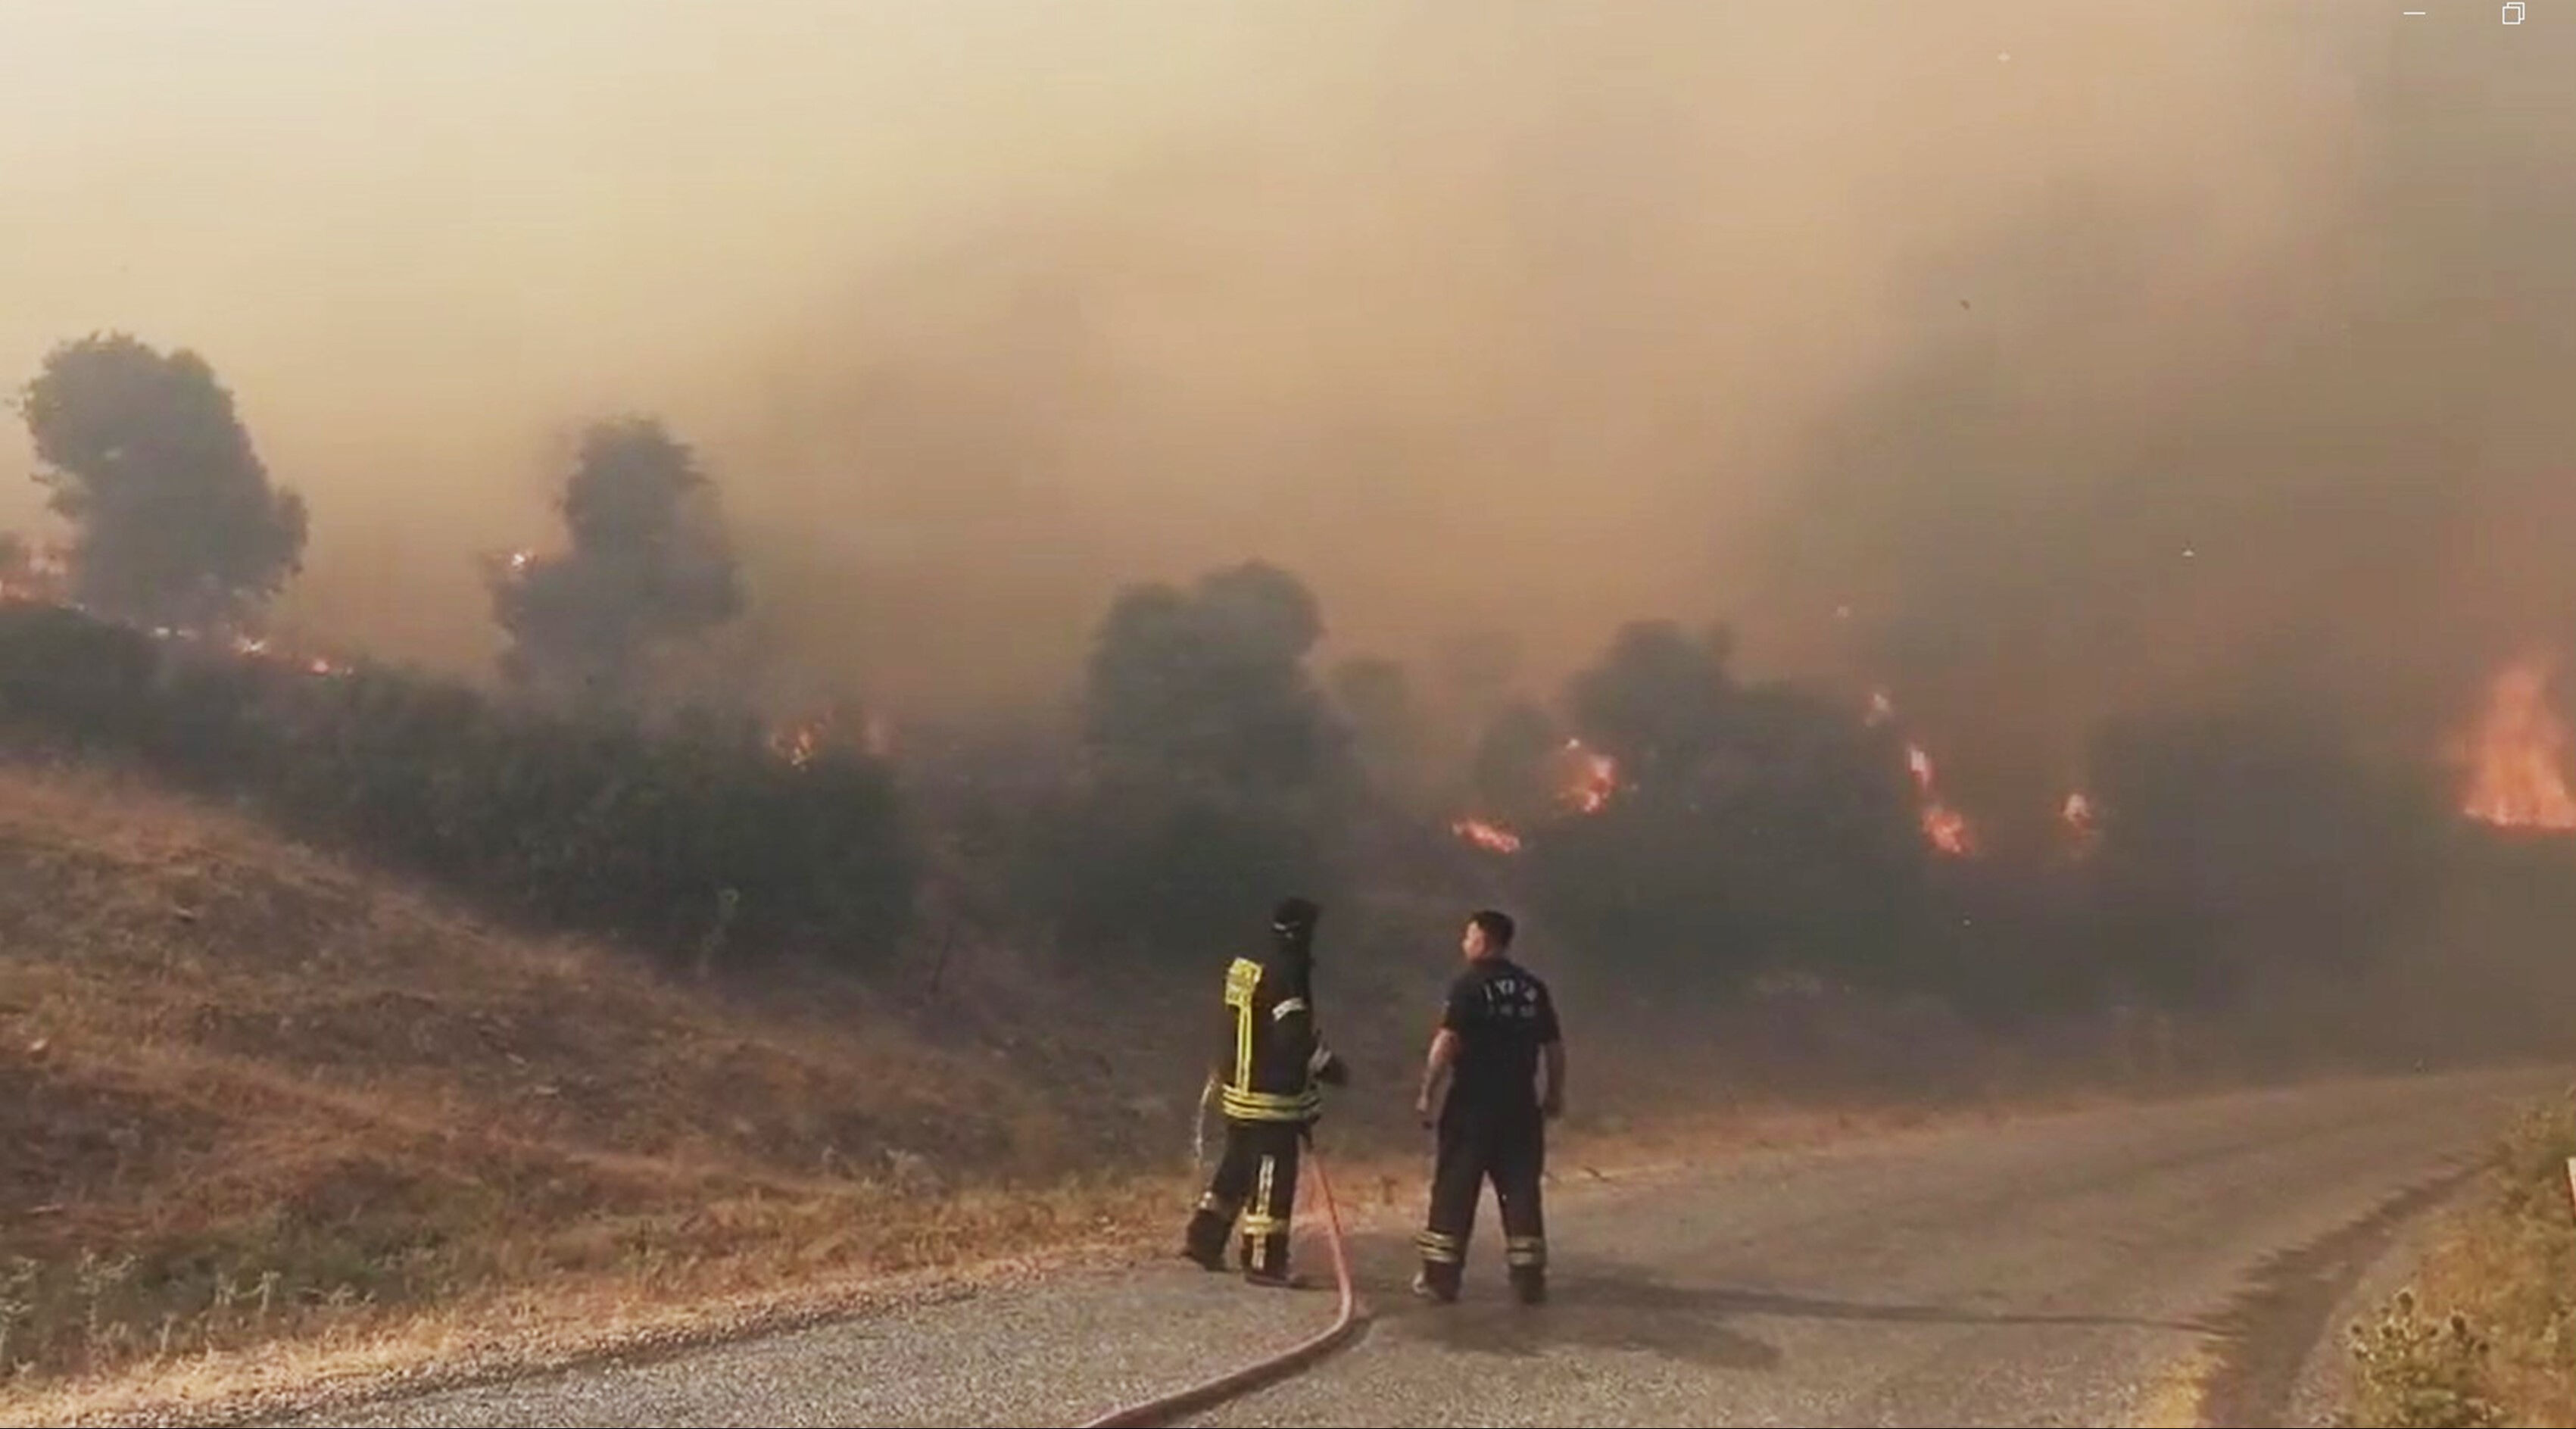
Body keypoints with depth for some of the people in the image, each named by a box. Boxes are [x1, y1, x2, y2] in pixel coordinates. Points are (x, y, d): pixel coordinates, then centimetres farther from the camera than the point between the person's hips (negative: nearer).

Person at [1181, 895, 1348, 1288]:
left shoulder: (1245, 969, 10)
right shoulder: (1286, 977, -19)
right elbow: (1295, 1037, -23)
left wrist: (1222, 1067, 29)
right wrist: (1328, 1066, -12)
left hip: (1239, 1090, 9)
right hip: (1273, 1097, -9)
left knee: (1237, 1166, 19)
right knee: (1273, 1177, -4)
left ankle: (1204, 1237, 25)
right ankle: (1264, 1261, -2)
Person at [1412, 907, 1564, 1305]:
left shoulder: (1469, 985, -9)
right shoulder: (1534, 988, 7)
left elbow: (1447, 1042, -15)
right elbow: (1554, 1046, 9)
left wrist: (1427, 1093, -9)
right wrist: (1555, 1093, 21)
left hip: (1471, 1104, -4)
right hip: (1520, 1105, 4)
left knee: (1455, 1188, 3)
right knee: (1521, 1188, 9)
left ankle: (1441, 1276, 5)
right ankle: (1529, 1278, 9)